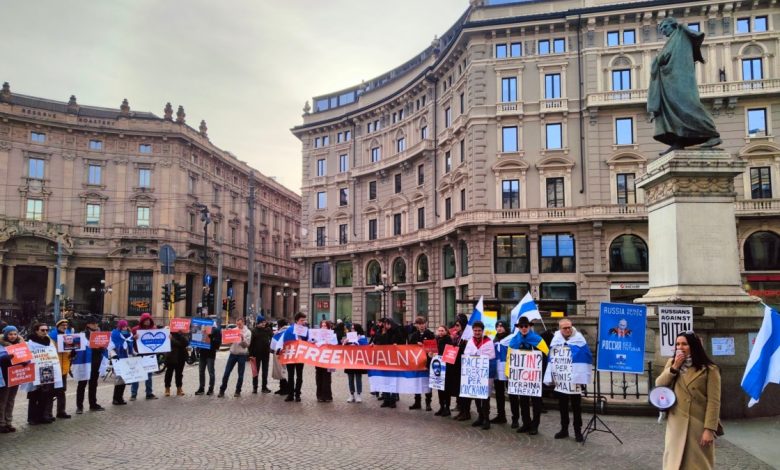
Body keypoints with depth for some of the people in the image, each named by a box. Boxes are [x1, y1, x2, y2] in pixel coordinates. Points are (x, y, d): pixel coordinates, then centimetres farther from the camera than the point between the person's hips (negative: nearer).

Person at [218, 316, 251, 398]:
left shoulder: (247, 332, -1)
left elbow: (246, 345, -7)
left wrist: (243, 339, -23)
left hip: (242, 355, -2)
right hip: (232, 354, 2)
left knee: (240, 374, 5)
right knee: (226, 373, 1)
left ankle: (238, 391, 16)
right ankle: (222, 390, 10)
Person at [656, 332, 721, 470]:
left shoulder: (709, 369, -7)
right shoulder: (671, 363, 10)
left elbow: (714, 401, -11)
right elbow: (658, 386, 2)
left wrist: (709, 429, -16)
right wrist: (674, 368, -8)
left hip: (698, 425, -4)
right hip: (676, 424, 4)